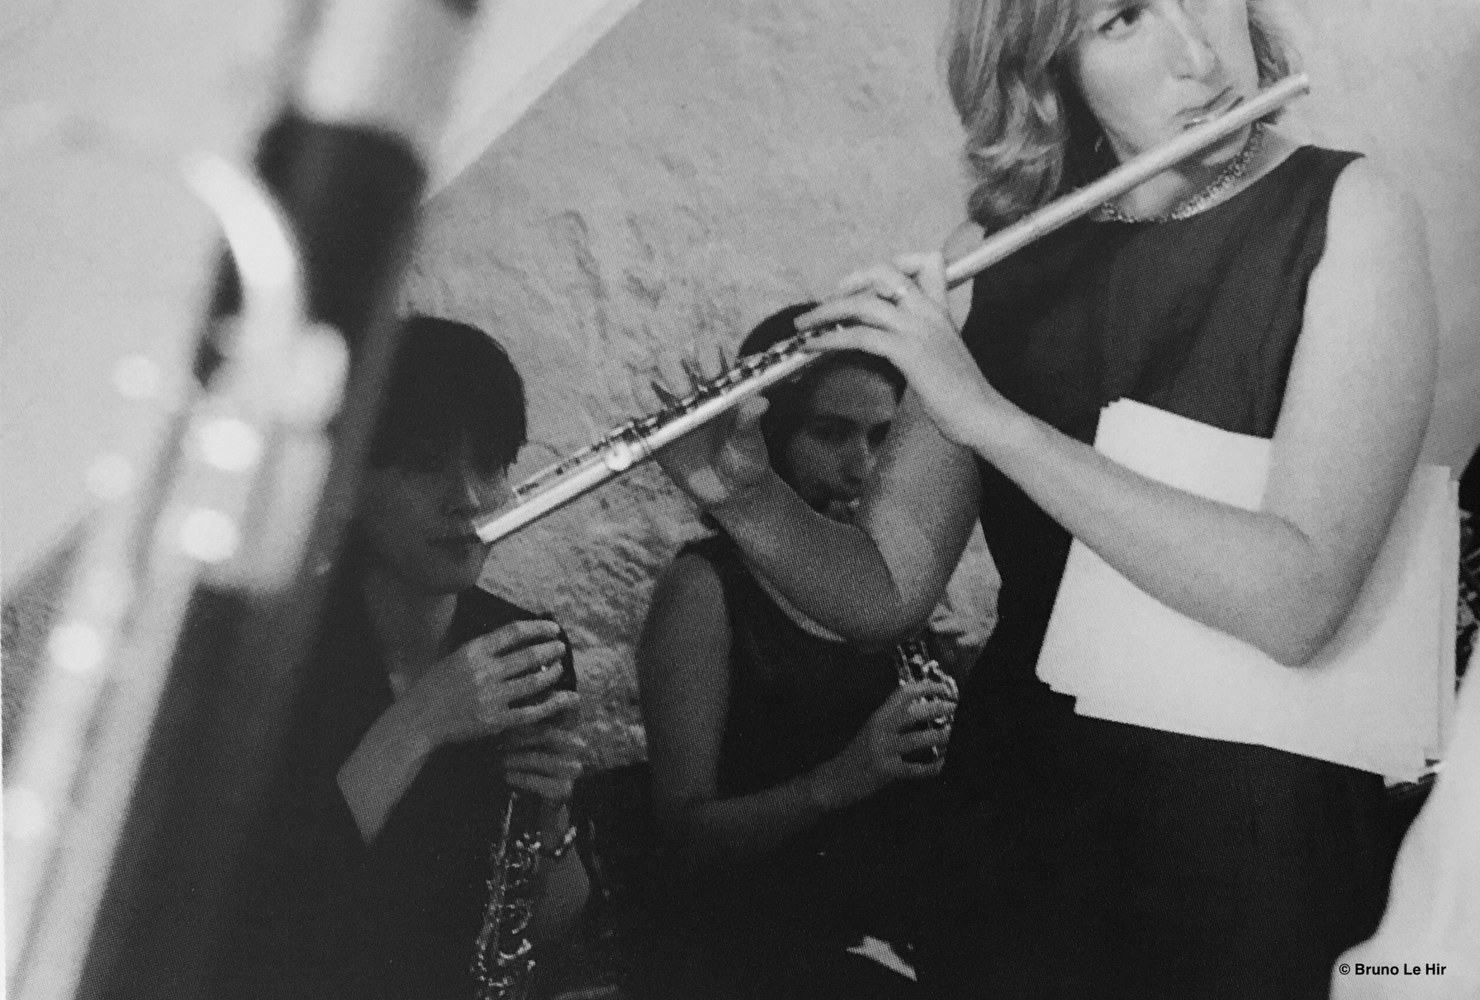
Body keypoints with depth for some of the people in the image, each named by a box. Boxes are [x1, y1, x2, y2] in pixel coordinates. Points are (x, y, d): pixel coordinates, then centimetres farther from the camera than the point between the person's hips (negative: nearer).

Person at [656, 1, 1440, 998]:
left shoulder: (1349, 214, -11)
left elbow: (1295, 603, -24)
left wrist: (986, 414, -25)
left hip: (1259, 858, -3)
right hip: (1018, 832, 3)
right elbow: (886, 592, 4)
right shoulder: (1000, 254, -1)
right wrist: (746, 498, -15)